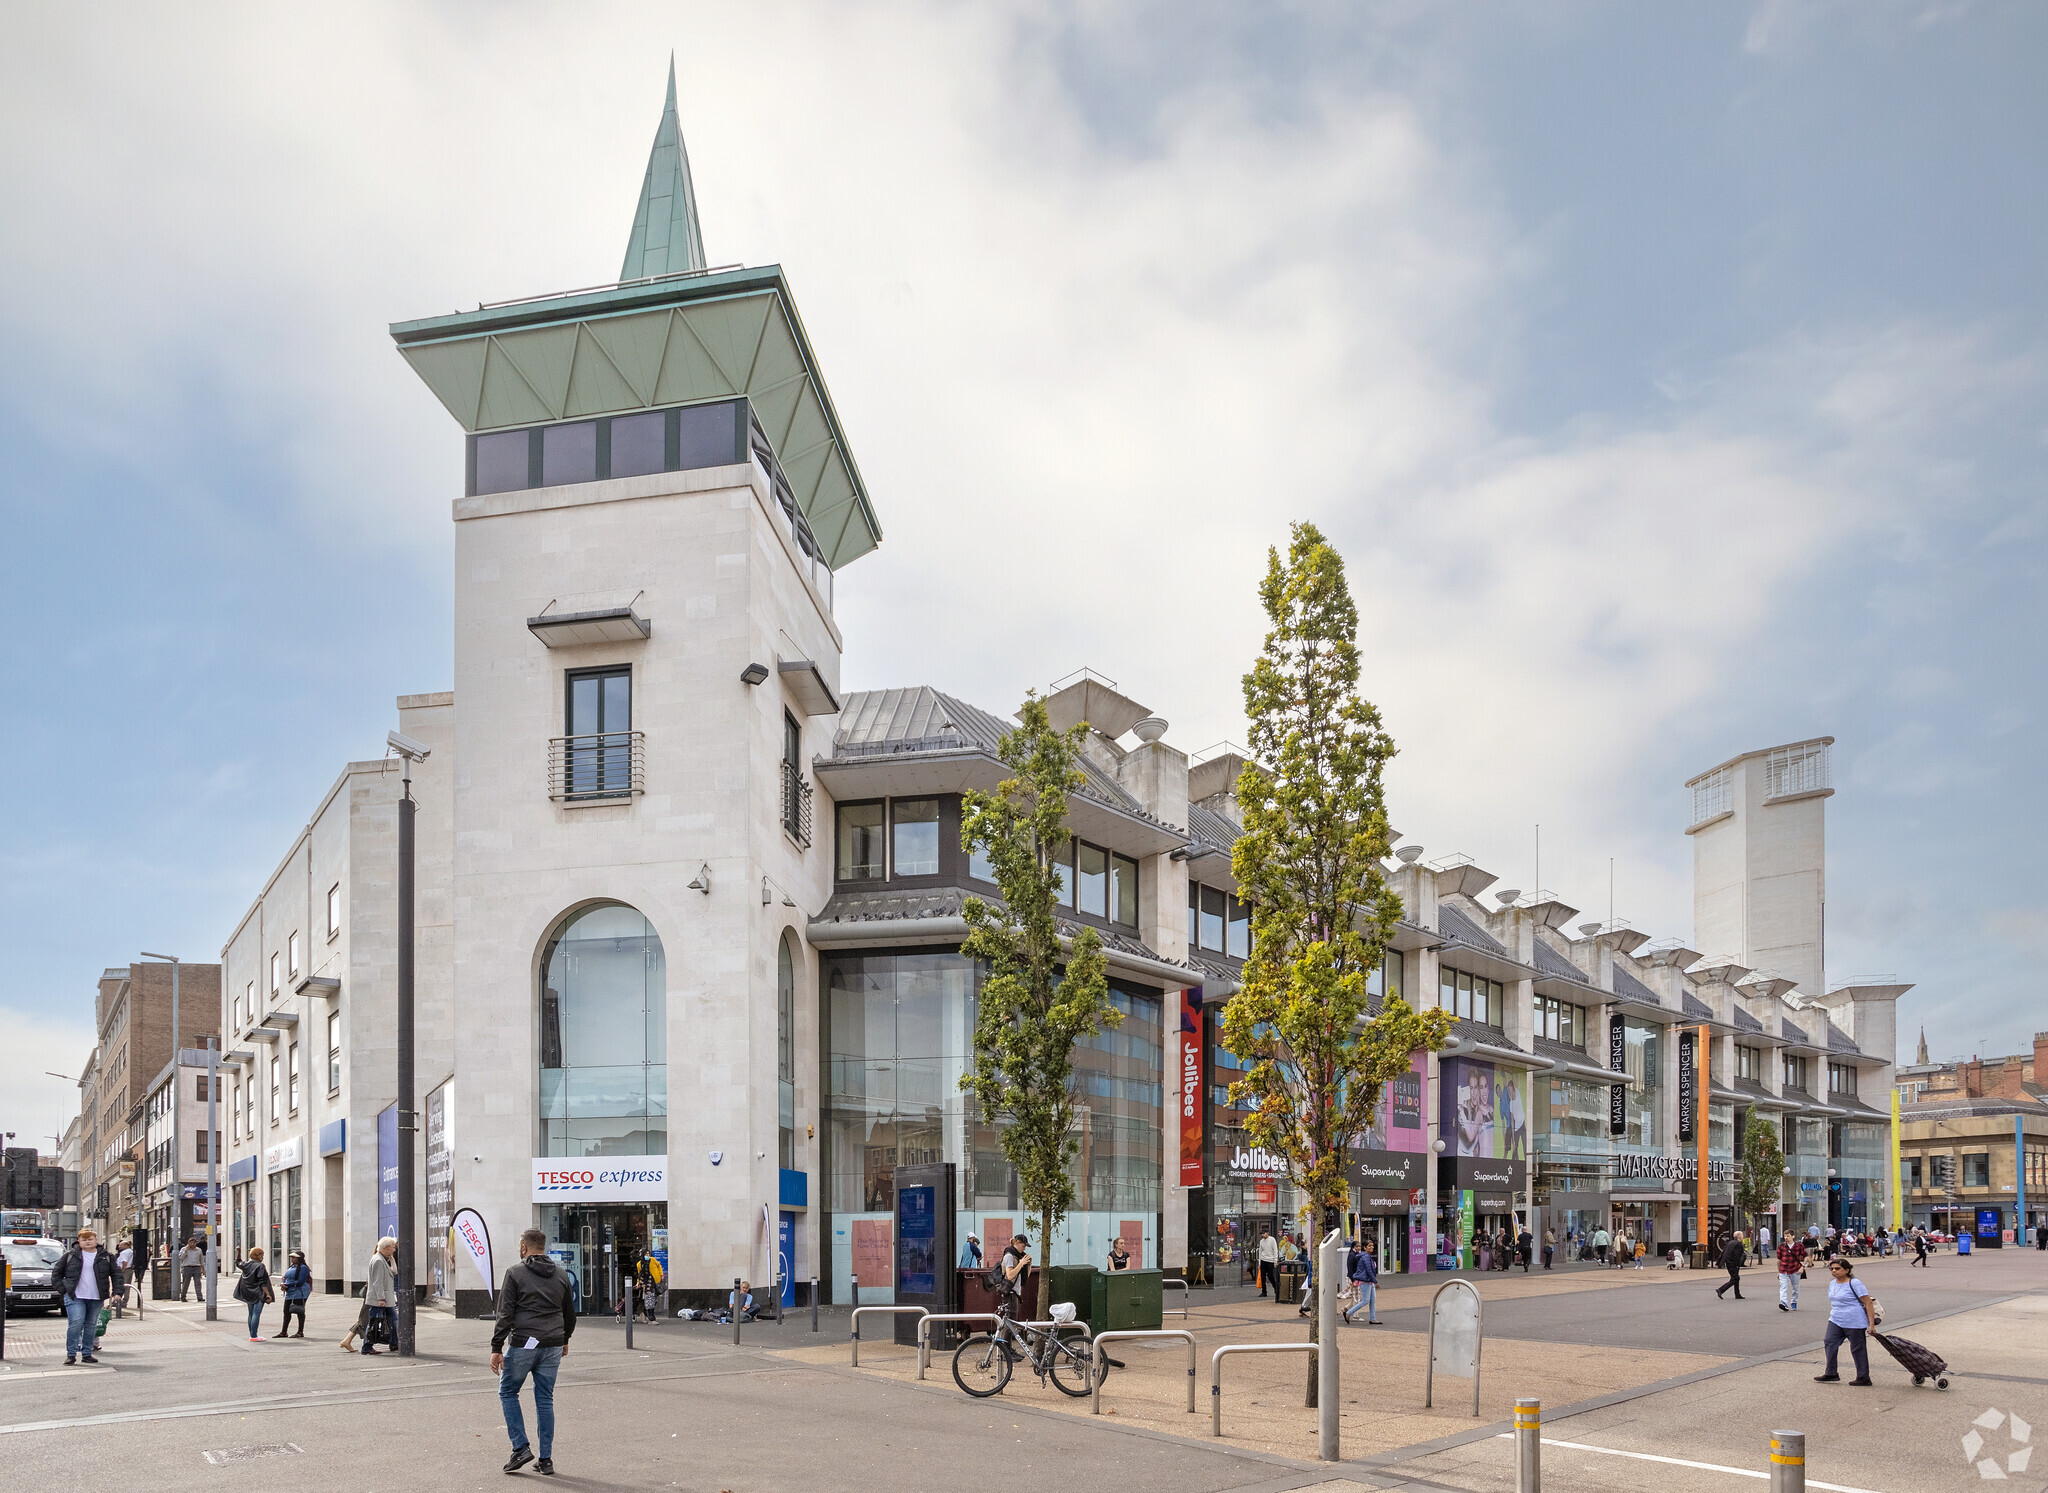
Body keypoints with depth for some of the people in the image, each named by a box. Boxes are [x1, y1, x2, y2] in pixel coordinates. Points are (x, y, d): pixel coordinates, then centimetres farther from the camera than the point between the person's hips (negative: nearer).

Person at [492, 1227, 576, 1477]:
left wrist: (497, 1348, -9)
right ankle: (546, 1459, 10)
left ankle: (521, 1447, 3)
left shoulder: (515, 1273, -5)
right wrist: (565, 1340, 32)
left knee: (507, 1392, 14)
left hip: (523, 1344, -4)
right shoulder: (561, 1274, 10)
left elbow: (505, 1314, -10)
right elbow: (570, 1313, 18)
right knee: (545, 1400, 10)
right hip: (552, 1347, 4)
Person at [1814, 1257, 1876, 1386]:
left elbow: (1868, 1303, -14)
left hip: (1854, 1323, -8)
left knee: (1858, 1349, 2)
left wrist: (1871, 1323, -17)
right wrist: (1832, 1316, 23)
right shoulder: (1832, 1284, 10)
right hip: (1836, 1321, 8)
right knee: (1830, 1343, 1)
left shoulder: (1855, 1284, -14)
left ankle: (1864, 1378, 14)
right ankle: (1831, 1374, 9)